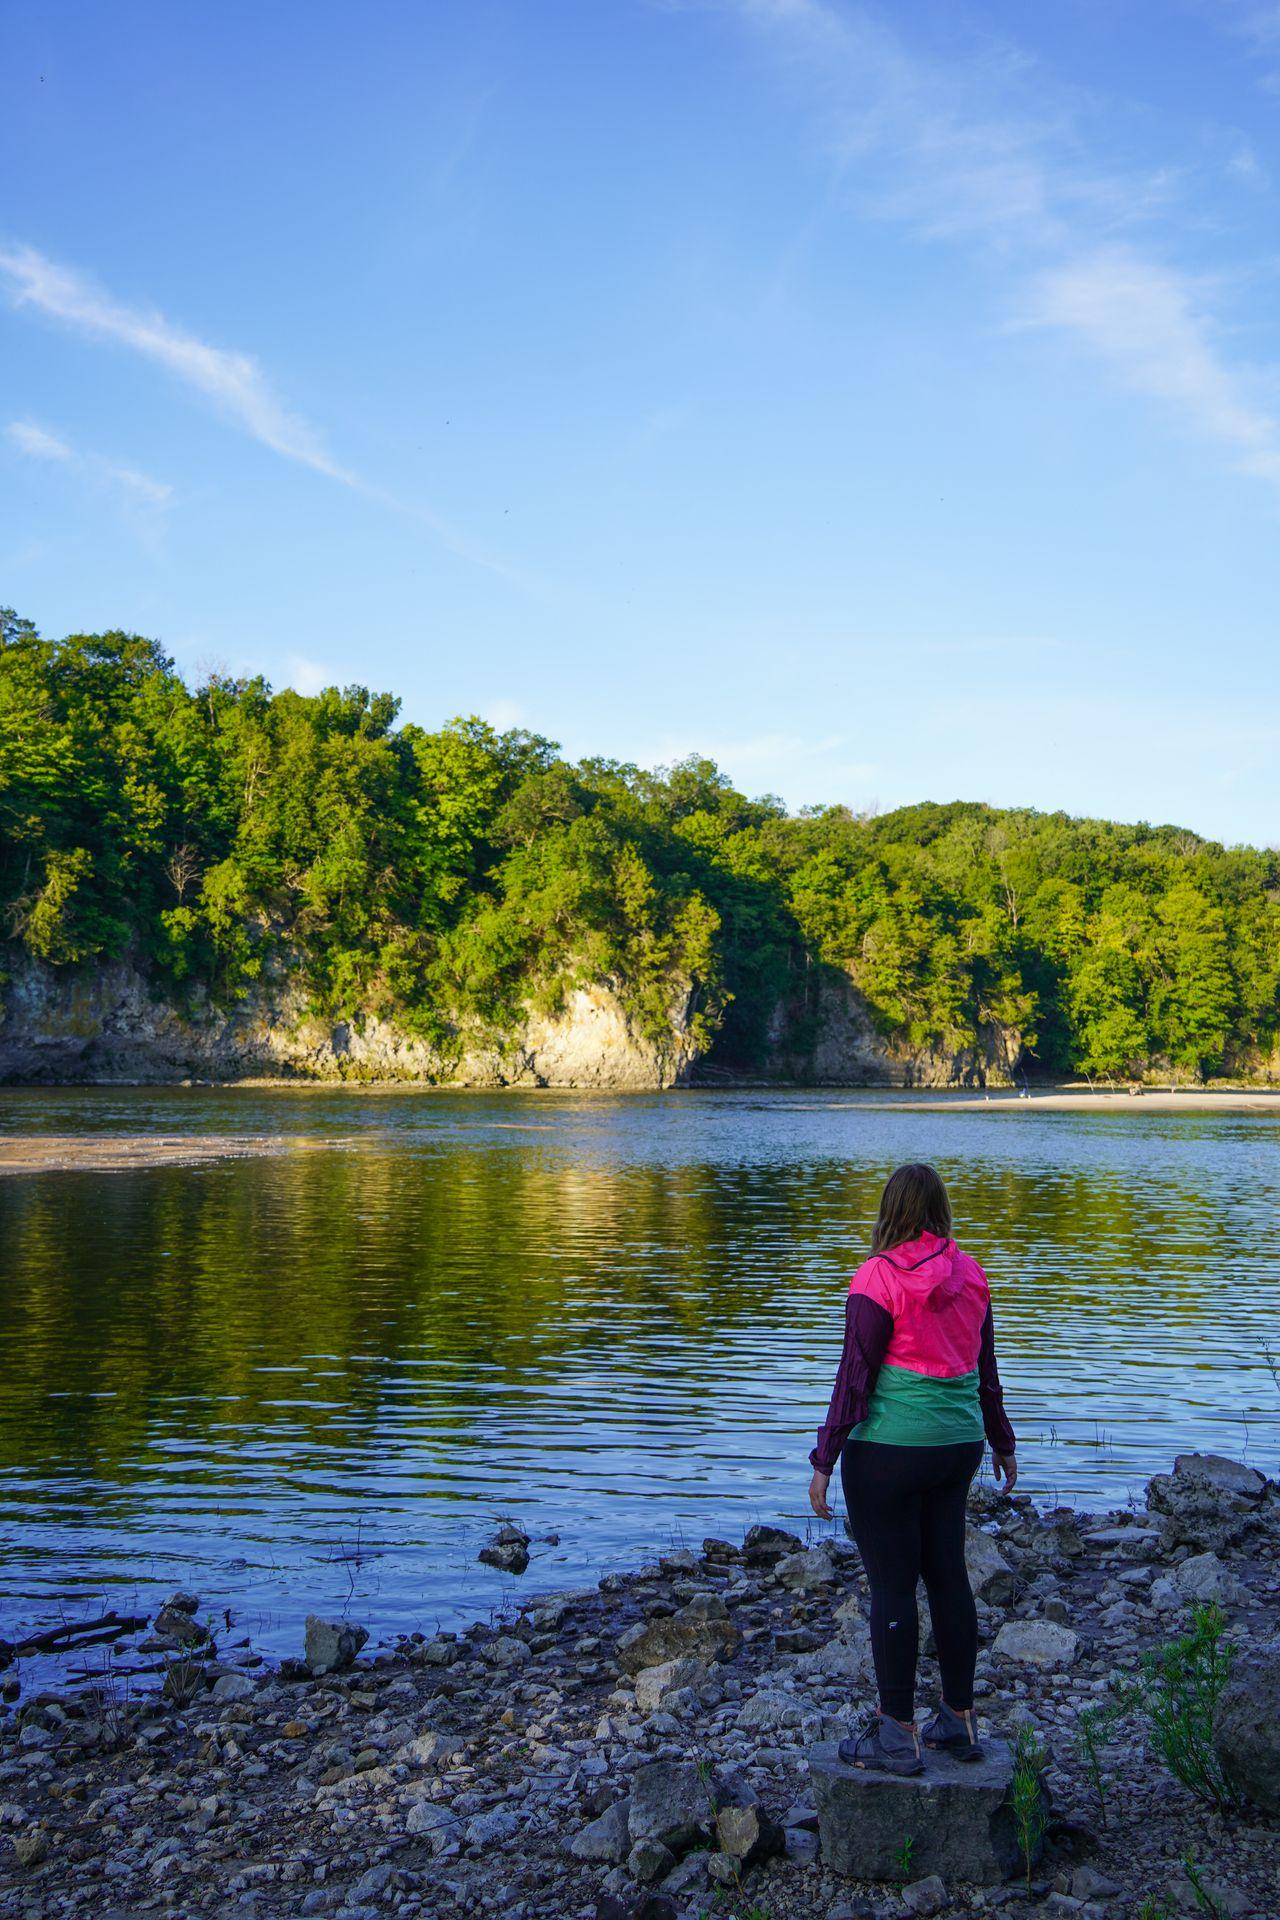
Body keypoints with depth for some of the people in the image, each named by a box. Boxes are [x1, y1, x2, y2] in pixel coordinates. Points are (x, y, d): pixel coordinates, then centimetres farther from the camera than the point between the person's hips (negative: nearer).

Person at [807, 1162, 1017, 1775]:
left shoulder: (879, 1278, -14)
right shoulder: (969, 1274, 4)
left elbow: (856, 1377, -14)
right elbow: (985, 1369, 12)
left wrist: (824, 1461, -10)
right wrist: (1002, 1442, 25)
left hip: (888, 1449, -7)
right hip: (957, 1444, 7)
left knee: (891, 1584, 2)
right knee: (948, 1573, 15)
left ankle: (898, 1735, 10)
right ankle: (960, 1719, 25)